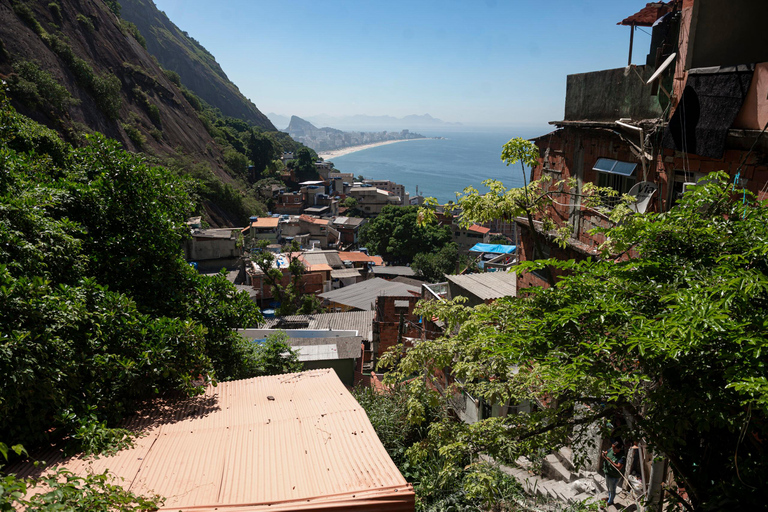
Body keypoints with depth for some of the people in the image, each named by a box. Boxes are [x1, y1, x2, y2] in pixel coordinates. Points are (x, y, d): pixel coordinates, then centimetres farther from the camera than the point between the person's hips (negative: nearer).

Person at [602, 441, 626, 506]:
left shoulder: (622, 457, -30)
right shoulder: (611, 450, -10)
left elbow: (618, 467, -35)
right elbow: (606, 453, 7)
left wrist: (610, 460, -40)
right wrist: (604, 454, -17)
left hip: (614, 476, -7)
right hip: (607, 473, 7)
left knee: (612, 490, 15)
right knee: (608, 487, 30)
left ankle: (610, 502, 37)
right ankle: (609, 497, 55)